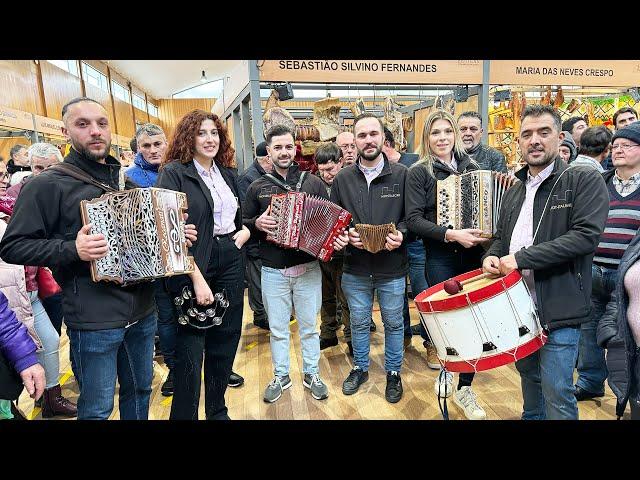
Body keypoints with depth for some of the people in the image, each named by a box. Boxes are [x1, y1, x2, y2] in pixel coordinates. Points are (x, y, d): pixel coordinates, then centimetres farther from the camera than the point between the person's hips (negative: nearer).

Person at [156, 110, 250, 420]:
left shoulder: (229, 174, 12)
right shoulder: (174, 172, -7)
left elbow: (243, 216, 24)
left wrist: (245, 231, 1)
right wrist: (197, 278, -20)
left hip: (231, 263, 6)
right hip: (194, 266, -6)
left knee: (225, 342, 14)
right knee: (190, 349, 2)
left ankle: (218, 411, 32)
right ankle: (184, 415, 23)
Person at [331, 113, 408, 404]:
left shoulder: (401, 175, -5)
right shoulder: (342, 178, 1)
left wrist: (401, 233, -20)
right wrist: (346, 235, -13)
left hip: (392, 269, -1)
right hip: (355, 269, 2)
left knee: (393, 323, 15)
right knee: (359, 323, 18)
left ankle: (393, 373, 37)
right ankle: (360, 368, 41)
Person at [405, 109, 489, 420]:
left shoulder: (470, 167, 10)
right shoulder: (419, 172, -2)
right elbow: (414, 219, -11)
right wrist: (451, 234, -21)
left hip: (472, 253, 4)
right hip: (440, 257, -3)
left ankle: (464, 388, 21)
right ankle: (446, 368, 28)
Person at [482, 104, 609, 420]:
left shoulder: (585, 181, -6)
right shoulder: (514, 192, 13)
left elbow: (586, 235, -19)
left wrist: (521, 257, -22)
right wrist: (492, 256, -4)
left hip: (558, 309, -6)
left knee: (556, 393, -1)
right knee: (529, 378, 23)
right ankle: (531, 415, 44)